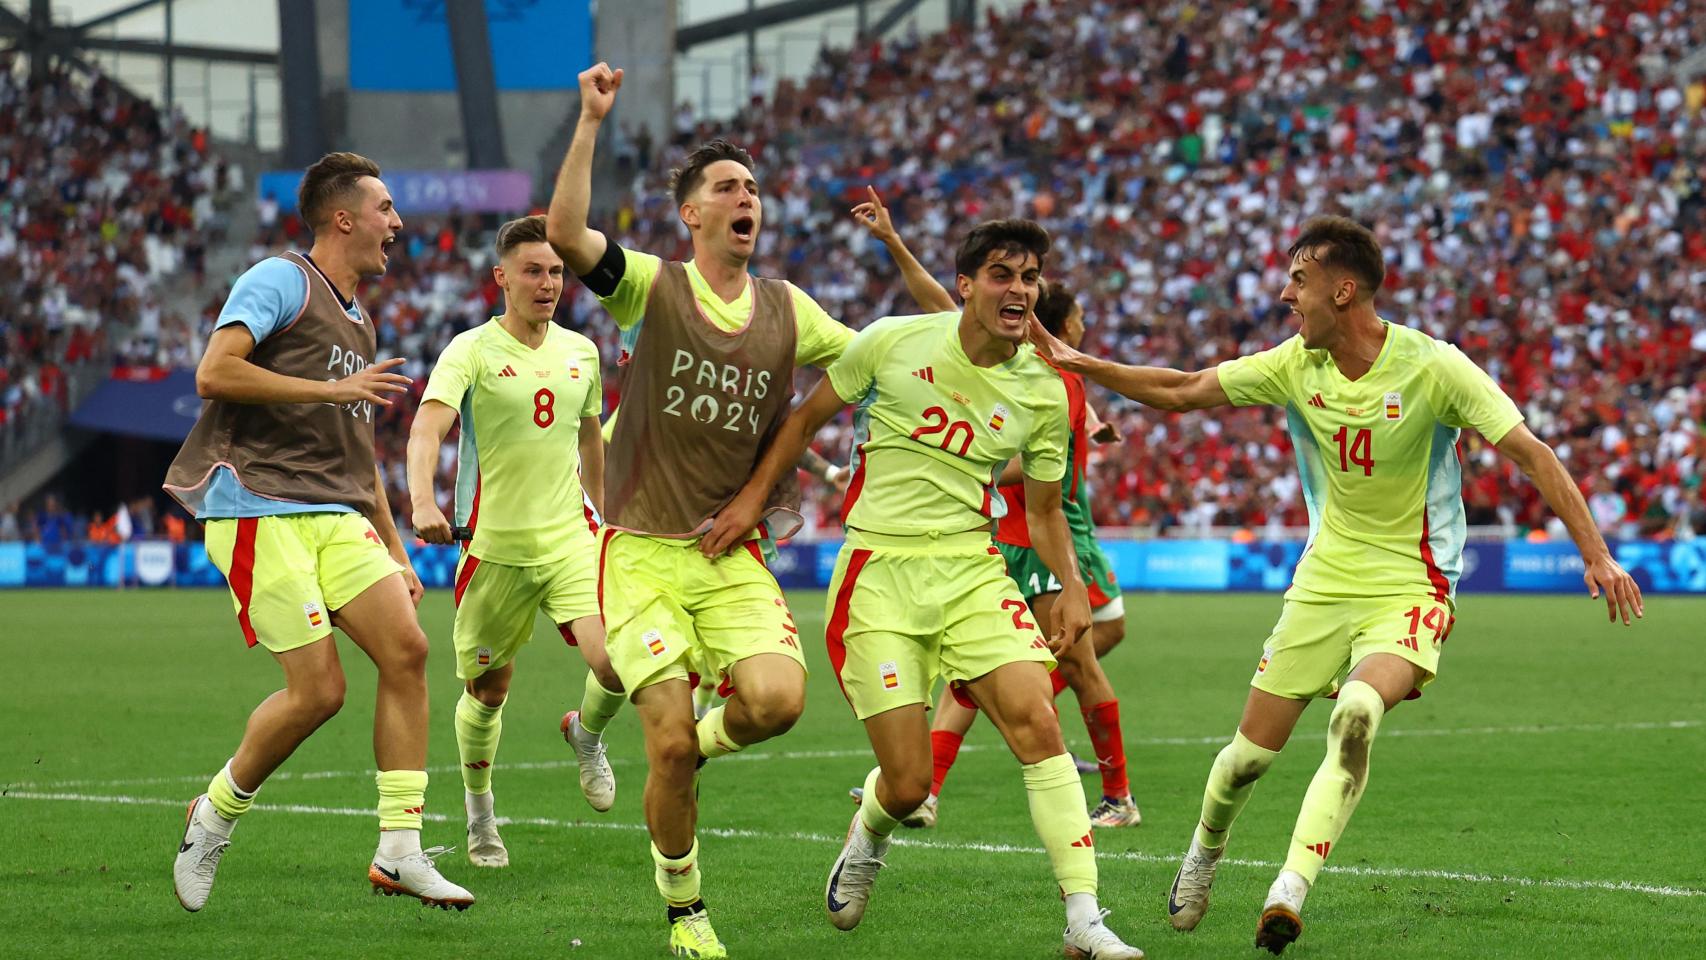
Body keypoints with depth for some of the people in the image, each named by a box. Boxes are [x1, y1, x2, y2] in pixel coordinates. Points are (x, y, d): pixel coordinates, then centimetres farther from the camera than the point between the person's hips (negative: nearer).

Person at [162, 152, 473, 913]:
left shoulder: (357, 322, 24)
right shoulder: (281, 281, -3)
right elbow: (214, 372, -17)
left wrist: (396, 554, 25)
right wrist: (334, 389, -15)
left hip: (337, 519, 8)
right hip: (260, 513, -8)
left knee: (406, 651, -8)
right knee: (318, 688, -13)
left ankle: (399, 851, -5)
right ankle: (214, 815, 11)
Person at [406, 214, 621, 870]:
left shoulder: (580, 352, 7)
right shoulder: (472, 351, -8)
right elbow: (429, 425, -23)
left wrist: (600, 512, 31)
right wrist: (423, 500, -40)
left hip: (570, 539, 3)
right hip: (494, 546, -3)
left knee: (616, 663, -18)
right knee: (489, 691, 8)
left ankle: (587, 735, 16)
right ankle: (479, 810, 33)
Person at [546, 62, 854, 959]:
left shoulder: (786, 309, 10)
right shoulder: (654, 288, -2)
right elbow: (565, 234, -20)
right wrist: (590, 122, -23)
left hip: (734, 554, 3)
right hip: (643, 549, -3)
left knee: (777, 700, -22)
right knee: (670, 748, -11)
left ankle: (703, 742, 14)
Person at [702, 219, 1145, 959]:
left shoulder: (1043, 393, 2)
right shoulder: (892, 343, -4)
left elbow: (1044, 510, 14)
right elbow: (808, 417, 11)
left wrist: (1071, 586, -2)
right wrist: (753, 496, 4)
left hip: (971, 571, 2)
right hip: (878, 575, -2)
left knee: (1037, 725, -19)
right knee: (907, 783, -6)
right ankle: (866, 840, 34)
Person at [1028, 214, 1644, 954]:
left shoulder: (1432, 367, -16)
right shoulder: (1297, 365, -2)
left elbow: (1529, 452, -16)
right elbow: (1181, 393, 8)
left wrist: (1595, 553, -23)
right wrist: (1079, 364, 0)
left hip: (1409, 590, -5)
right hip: (1322, 584, 5)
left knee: (1356, 712, -33)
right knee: (1252, 752, 6)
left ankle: (1291, 887, -33)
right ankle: (1203, 855, 37)